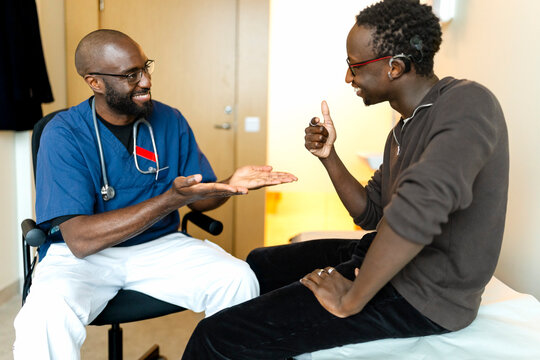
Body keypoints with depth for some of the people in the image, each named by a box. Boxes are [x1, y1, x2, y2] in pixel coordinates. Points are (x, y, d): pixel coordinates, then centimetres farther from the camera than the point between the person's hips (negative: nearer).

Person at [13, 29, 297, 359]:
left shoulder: (170, 121, 1)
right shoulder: (64, 134, -13)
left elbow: (199, 200, 8)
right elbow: (80, 239, -22)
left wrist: (229, 186, -16)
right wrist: (171, 199, -31)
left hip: (160, 245, 4)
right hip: (81, 256, -3)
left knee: (240, 280, -21)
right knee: (47, 314, -35)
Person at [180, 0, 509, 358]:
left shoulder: (468, 103, -20)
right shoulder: (403, 130, 11)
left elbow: (421, 204, -37)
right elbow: (370, 213, 15)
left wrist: (351, 299, -28)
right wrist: (329, 155, 1)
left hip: (422, 298, -9)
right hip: (389, 262, 10)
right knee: (259, 263, 25)